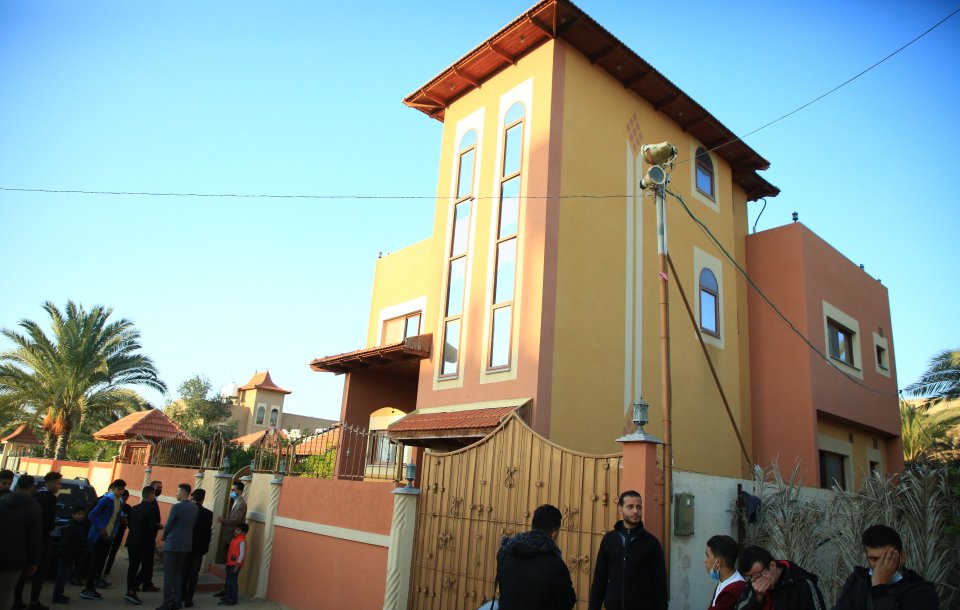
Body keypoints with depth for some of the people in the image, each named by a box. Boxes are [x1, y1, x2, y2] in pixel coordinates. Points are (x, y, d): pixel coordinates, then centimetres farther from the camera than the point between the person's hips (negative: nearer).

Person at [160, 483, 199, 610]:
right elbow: (192, 525, 8)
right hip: (186, 544, 6)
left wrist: (164, 537, 10)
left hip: (172, 544, -6)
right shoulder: (195, 508, 4)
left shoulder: (176, 507, -15)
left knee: (168, 574, 0)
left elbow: (168, 525, -9)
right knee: (178, 572, 16)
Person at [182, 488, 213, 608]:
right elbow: (209, 532, -6)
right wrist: (206, 547, 4)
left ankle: (182, 594, 29)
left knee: (184, 571, 19)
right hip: (199, 547, -2)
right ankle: (188, 599, 2)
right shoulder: (208, 513, -10)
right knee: (194, 573, 4)